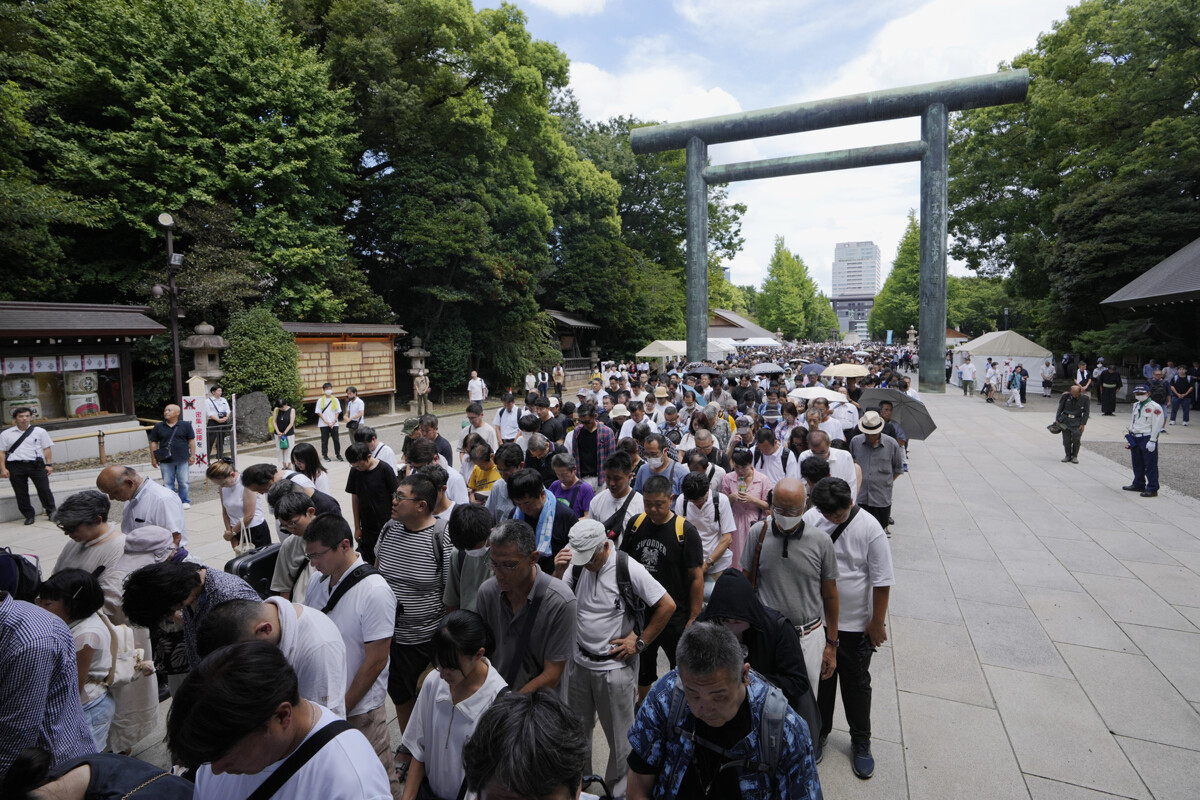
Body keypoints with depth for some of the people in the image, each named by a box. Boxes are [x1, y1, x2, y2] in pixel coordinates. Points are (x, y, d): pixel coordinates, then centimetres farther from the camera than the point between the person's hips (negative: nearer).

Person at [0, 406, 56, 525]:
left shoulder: (40, 432, 6)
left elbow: (47, 449, 5)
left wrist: (49, 464, -2)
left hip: (36, 464, -1)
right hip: (15, 466, 1)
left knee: (44, 489, -1)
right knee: (21, 493, 6)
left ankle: (51, 511, 12)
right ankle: (29, 516, 15)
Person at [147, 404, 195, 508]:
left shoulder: (185, 425, 0)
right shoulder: (158, 427, 3)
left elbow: (191, 441, 3)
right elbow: (153, 443, 7)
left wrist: (192, 455, 1)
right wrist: (153, 458, 4)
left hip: (182, 460, -1)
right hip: (165, 461, 1)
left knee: (184, 482, 5)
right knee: (168, 483, 7)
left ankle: (184, 501, 18)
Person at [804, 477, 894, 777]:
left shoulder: (869, 528, -19)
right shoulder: (810, 519, -13)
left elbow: (882, 581, -11)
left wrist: (878, 623, -6)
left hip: (856, 624, -2)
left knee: (856, 684, 17)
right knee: (821, 678, 19)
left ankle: (861, 743, 38)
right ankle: (820, 732, 41)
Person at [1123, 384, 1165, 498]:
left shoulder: (1155, 407, -11)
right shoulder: (1136, 405, 14)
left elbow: (1157, 425, -14)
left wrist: (1152, 441, -18)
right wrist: (1130, 435, 19)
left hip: (1147, 439, -8)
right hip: (1135, 438, 8)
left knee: (1150, 465, -3)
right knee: (1137, 464, 17)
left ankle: (1152, 489, 1)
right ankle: (1138, 484, 30)